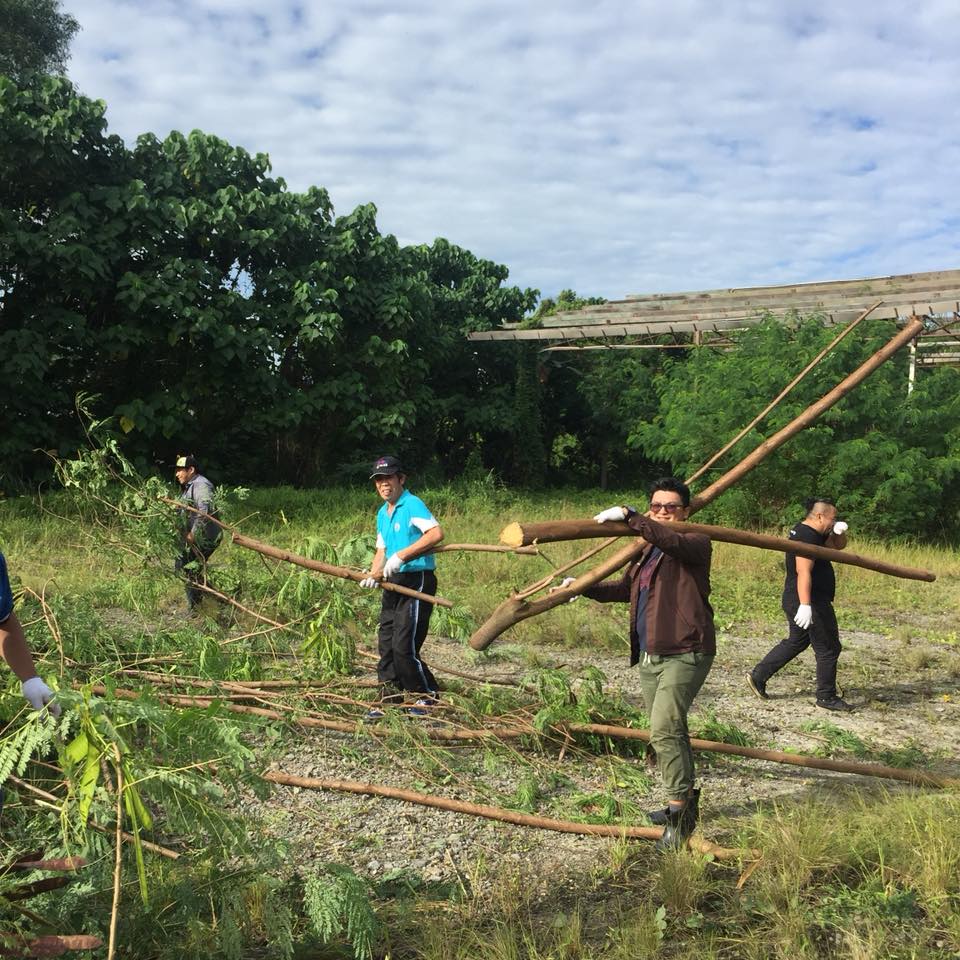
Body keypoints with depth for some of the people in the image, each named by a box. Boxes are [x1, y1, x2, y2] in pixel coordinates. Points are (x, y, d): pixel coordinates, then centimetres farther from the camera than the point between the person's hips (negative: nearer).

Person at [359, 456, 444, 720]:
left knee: (404, 645, -9)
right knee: (386, 643, 9)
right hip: (393, 583, 9)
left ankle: (427, 696, 10)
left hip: (417, 581, -9)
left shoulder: (413, 505, -11)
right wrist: (373, 575, 1)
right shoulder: (382, 513, 16)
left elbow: (436, 533, -26)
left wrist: (401, 555, -28)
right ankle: (388, 699, 19)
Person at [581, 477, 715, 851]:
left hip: (685, 654, -9)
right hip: (649, 656, 9)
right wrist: (582, 588, 19)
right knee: (670, 731, 15)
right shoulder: (647, 550, 20)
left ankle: (681, 809, -11)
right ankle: (683, 803, 28)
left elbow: (673, 540, -30)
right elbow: (625, 587, 29)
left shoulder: (695, 543, -6)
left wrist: (628, 516, -31)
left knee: (664, 729, -19)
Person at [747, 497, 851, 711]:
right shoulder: (807, 537, -19)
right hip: (812, 603, -11)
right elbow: (803, 572, -28)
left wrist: (840, 531, 1)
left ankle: (758, 676, 17)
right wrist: (805, 605, -34)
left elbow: (838, 545, 24)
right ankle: (826, 697, 10)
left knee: (796, 642, 20)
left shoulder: (811, 533, 14)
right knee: (828, 648, 1)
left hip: (795, 602, 11)